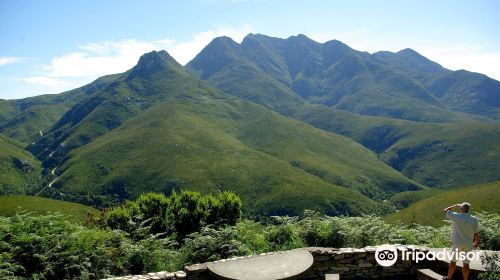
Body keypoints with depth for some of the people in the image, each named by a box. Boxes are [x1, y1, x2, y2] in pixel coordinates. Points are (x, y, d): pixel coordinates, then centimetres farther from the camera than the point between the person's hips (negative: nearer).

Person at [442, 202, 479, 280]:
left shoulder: (456, 216, -13)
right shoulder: (474, 219, -5)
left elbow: (446, 211, 2)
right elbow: (476, 233, 2)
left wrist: (455, 205, 11)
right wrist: (476, 242, 18)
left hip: (457, 243, -2)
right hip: (468, 244, 3)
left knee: (453, 262, 10)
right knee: (466, 264, 9)